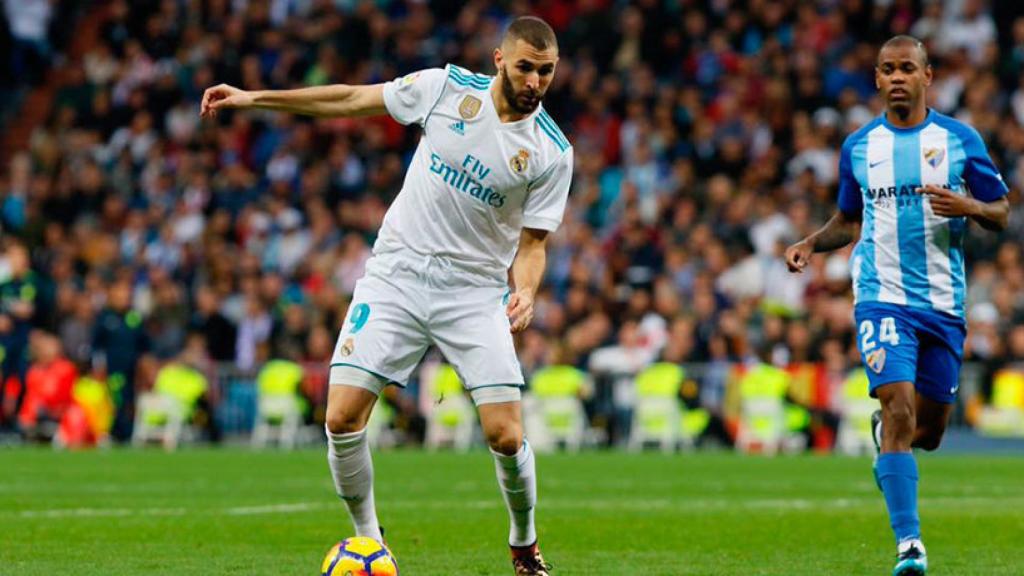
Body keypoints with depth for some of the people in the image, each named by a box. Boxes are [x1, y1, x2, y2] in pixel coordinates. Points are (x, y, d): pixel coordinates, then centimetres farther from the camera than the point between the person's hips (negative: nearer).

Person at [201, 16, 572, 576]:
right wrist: (254, 98, 8)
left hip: (475, 292, -1)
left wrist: (525, 291, -21)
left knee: (506, 436, -11)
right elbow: (356, 99, 7)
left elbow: (531, 243, 1)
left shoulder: (553, 153, -6)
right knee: (342, 419, -11)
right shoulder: (447, 87, -4)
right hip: (395, 276, 1)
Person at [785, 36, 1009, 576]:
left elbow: (1001, 212, 6)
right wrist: (811, 243, 0)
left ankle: (885, 428, 47)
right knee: (899, 407, -19)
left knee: (927, 430, 9)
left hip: (943, 303, 1)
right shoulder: (858, 147, 6)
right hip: (882, 298, -1)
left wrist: (967, 206, -16)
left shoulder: (960, 139, 2)